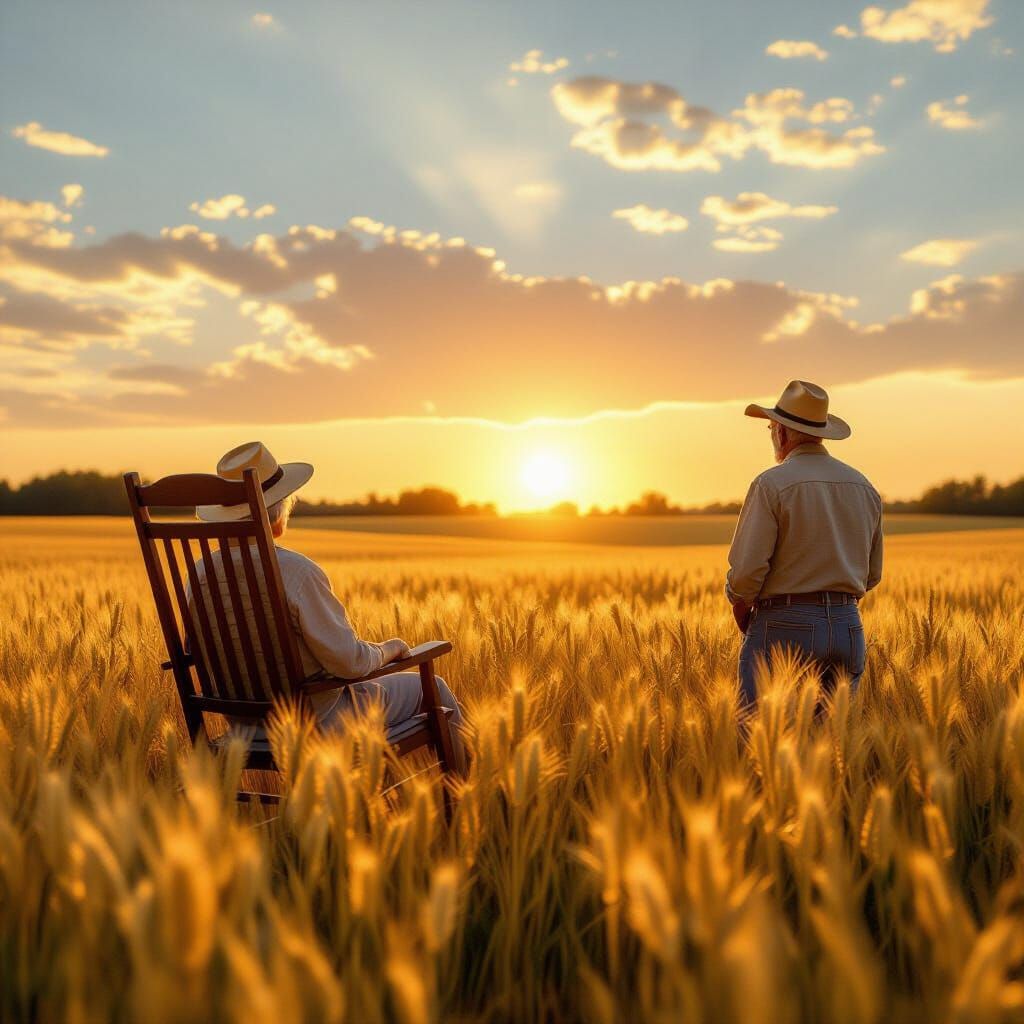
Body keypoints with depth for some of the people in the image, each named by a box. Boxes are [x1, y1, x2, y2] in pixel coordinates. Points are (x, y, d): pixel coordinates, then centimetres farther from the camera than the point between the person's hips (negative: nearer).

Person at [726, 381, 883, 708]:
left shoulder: (772, 484, -9)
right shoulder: (864, 487, 12)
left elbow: (747, 568, -15)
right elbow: (871, 574, 17)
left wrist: (741, 605, 4)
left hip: (784, 630, -6)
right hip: (848, 627, 6)